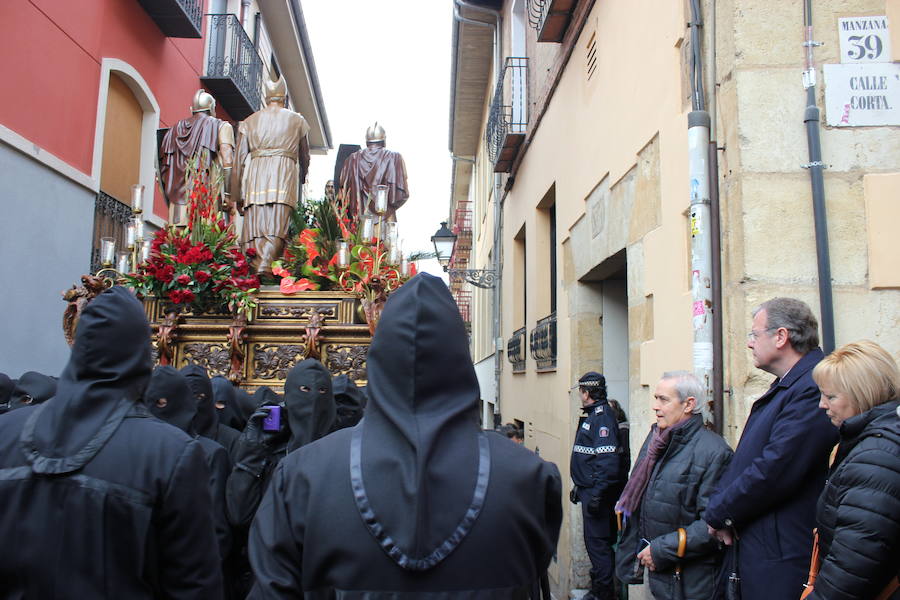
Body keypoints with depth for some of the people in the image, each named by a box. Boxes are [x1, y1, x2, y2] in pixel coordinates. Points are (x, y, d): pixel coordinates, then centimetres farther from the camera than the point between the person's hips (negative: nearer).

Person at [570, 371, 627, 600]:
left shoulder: (603, 416, -18)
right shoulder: (592, 415, 14)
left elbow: (608, 460, -26)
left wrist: (597, 494, -27)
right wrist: (579, 487, 23)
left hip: (597, 492, -10)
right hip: (589, 489, 10)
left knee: (597, 542, -1)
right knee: (596, 541, 18)